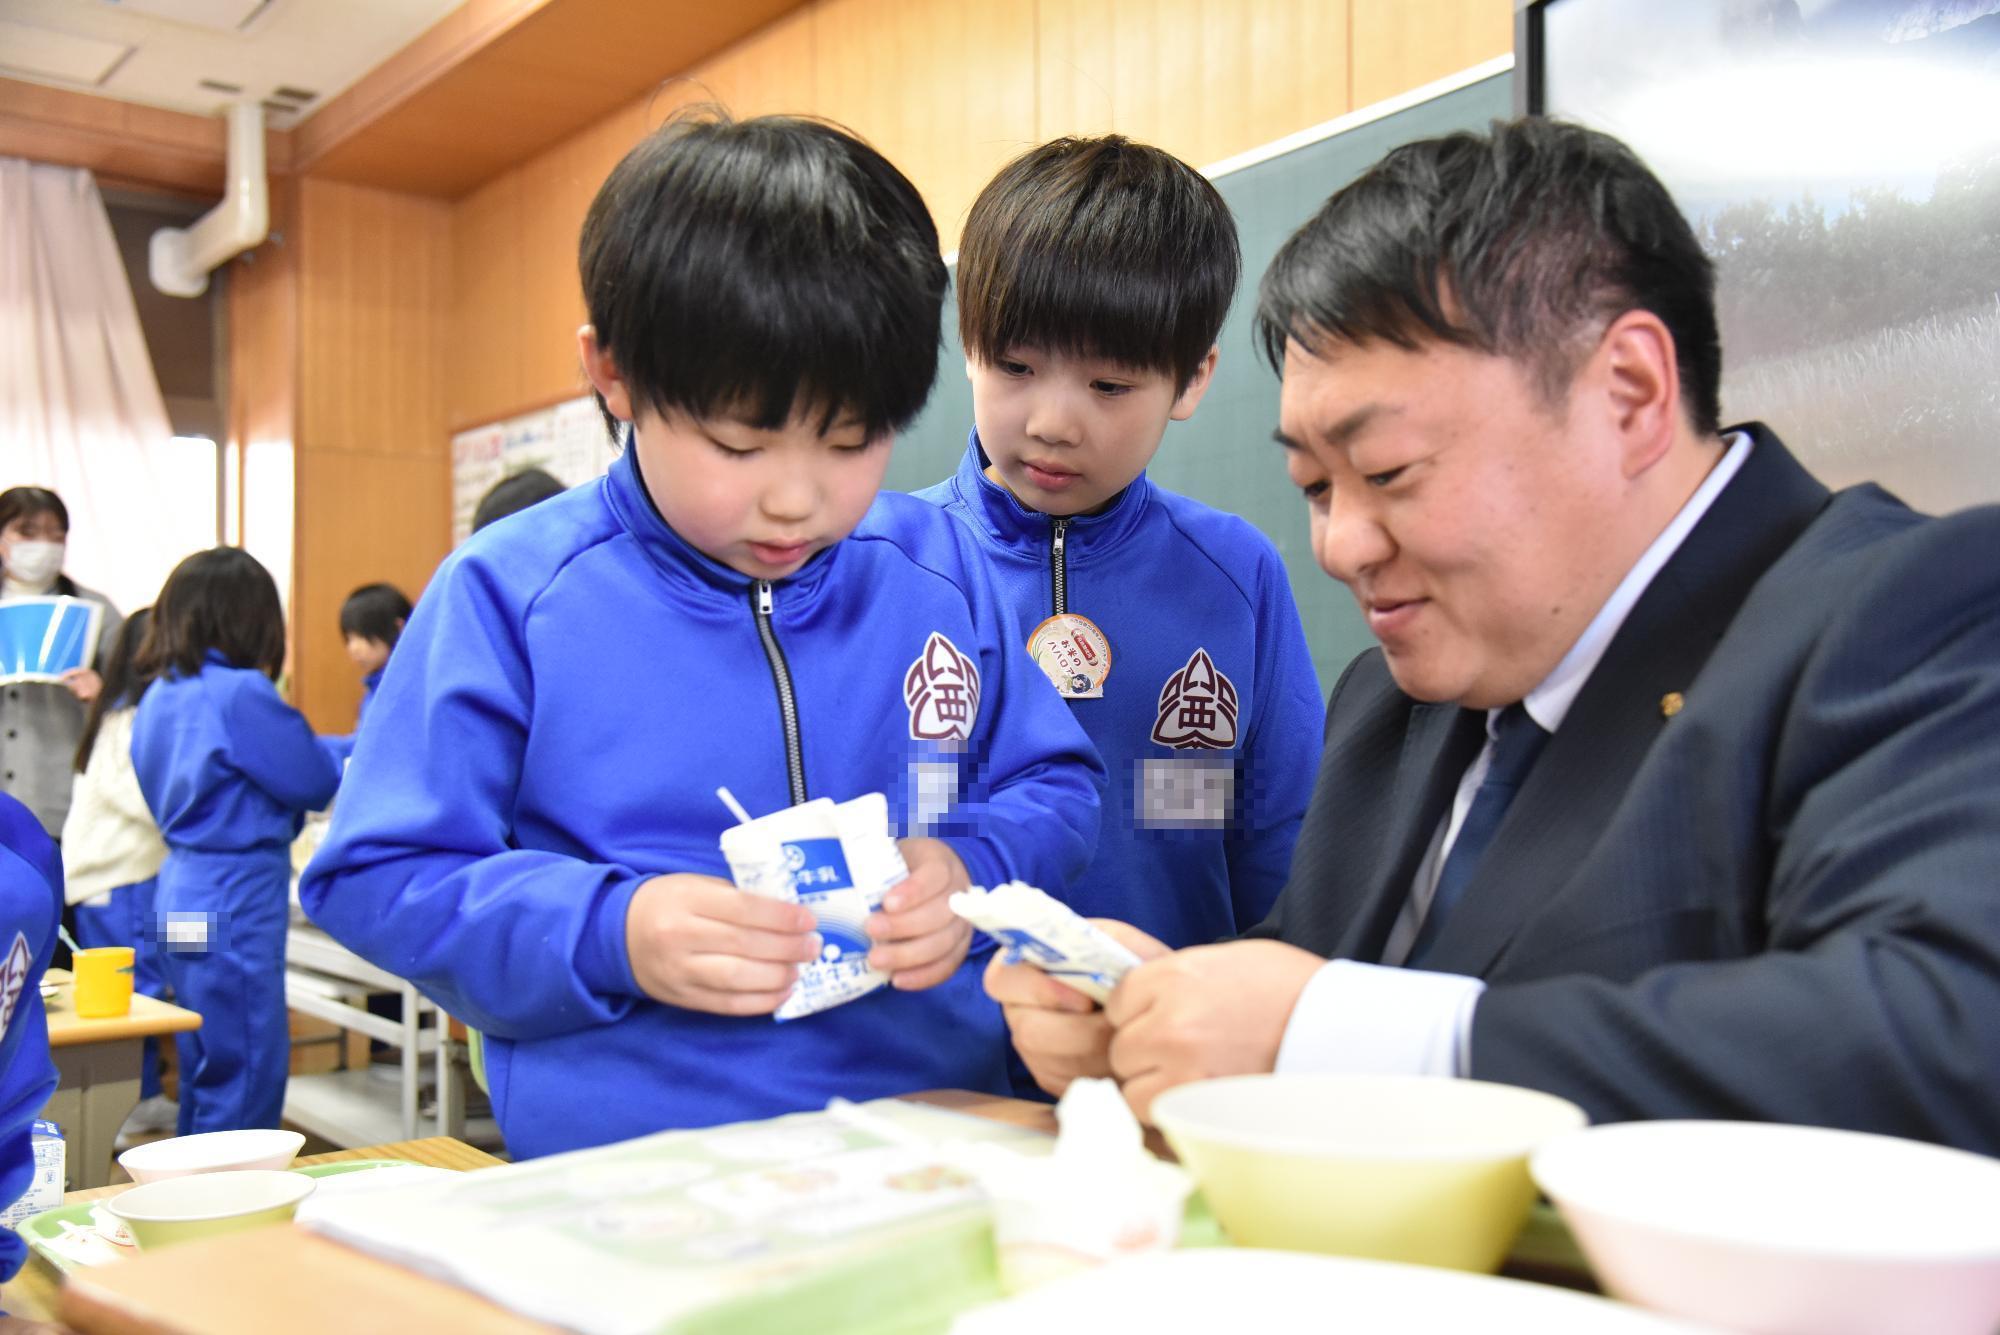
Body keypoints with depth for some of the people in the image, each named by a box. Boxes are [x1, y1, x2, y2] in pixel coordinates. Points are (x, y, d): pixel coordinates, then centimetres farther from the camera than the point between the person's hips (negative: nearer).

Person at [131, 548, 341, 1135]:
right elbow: (316, 781, -12)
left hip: (181, 894, 9)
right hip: (234, 905, -9)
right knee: (248, 1076, -2)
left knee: (204, 1071, 19)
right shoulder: (241, 694, -18)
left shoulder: (159, 694, 8)